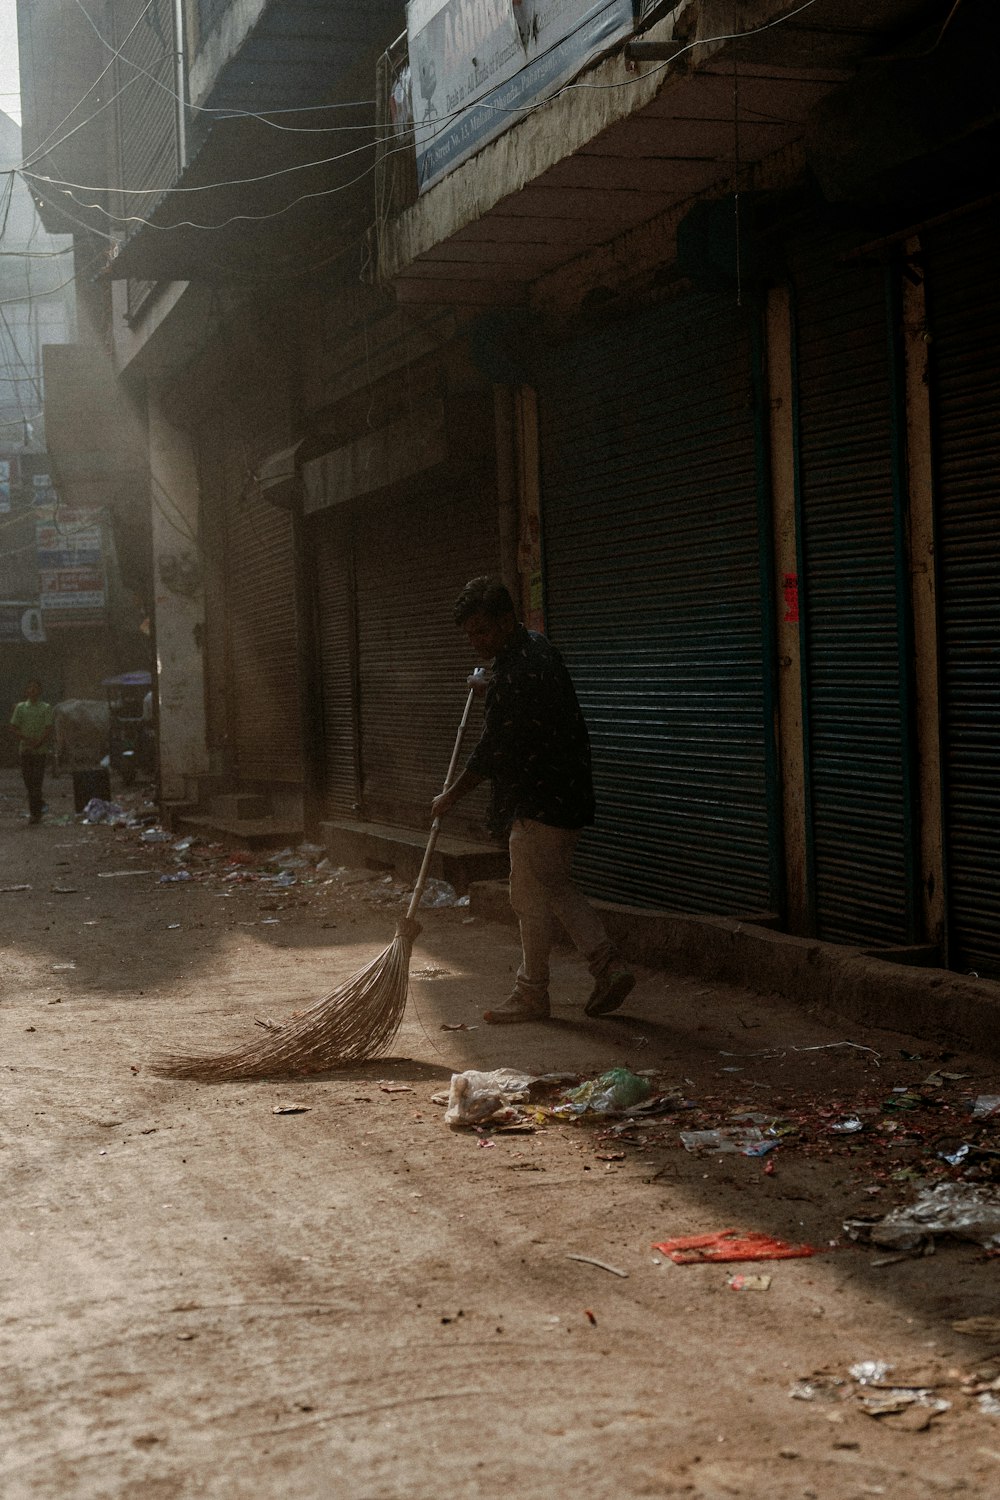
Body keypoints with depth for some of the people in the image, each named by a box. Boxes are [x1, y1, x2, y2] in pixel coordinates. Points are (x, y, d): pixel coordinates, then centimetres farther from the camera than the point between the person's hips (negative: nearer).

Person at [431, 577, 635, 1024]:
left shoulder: (521, 671, -24)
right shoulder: (534, 648, 10)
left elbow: (495, 748, -20)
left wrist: (452, 795, -10)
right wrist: (490, 687, 17)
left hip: (542, 800, -11)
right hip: (563, 794, 11)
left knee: (530, 895, -1)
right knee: (556, 888, 16)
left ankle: (531, 995, 9)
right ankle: (609, 968, 15)